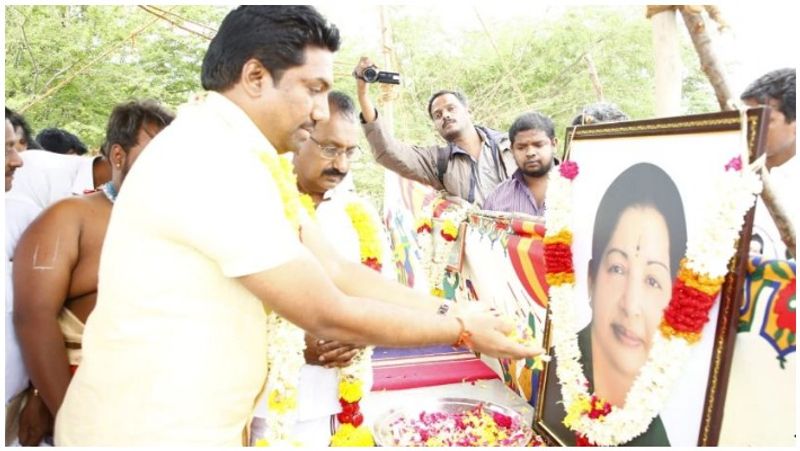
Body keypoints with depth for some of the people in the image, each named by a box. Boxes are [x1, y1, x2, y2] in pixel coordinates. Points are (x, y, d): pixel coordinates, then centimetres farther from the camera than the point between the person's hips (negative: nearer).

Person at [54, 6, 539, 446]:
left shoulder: (238, 156, 7)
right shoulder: (215, 159, -24)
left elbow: (338, 272, 3)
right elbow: (329, 315, -20)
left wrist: (458, 314, -1)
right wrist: (461, 329, -9)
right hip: (154, 430, -8)